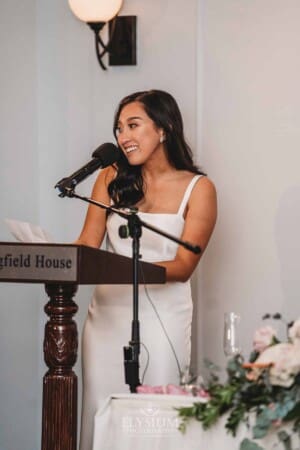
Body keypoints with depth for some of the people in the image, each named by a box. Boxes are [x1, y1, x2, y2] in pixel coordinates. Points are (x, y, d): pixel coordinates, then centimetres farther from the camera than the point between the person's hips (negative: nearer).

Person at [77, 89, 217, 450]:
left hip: (161, 317, -3)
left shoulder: (198, 188, -2)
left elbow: (183, 267, -9)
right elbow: (87, 243, 2)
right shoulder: (111, 179, 8)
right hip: (107, 313, 3)